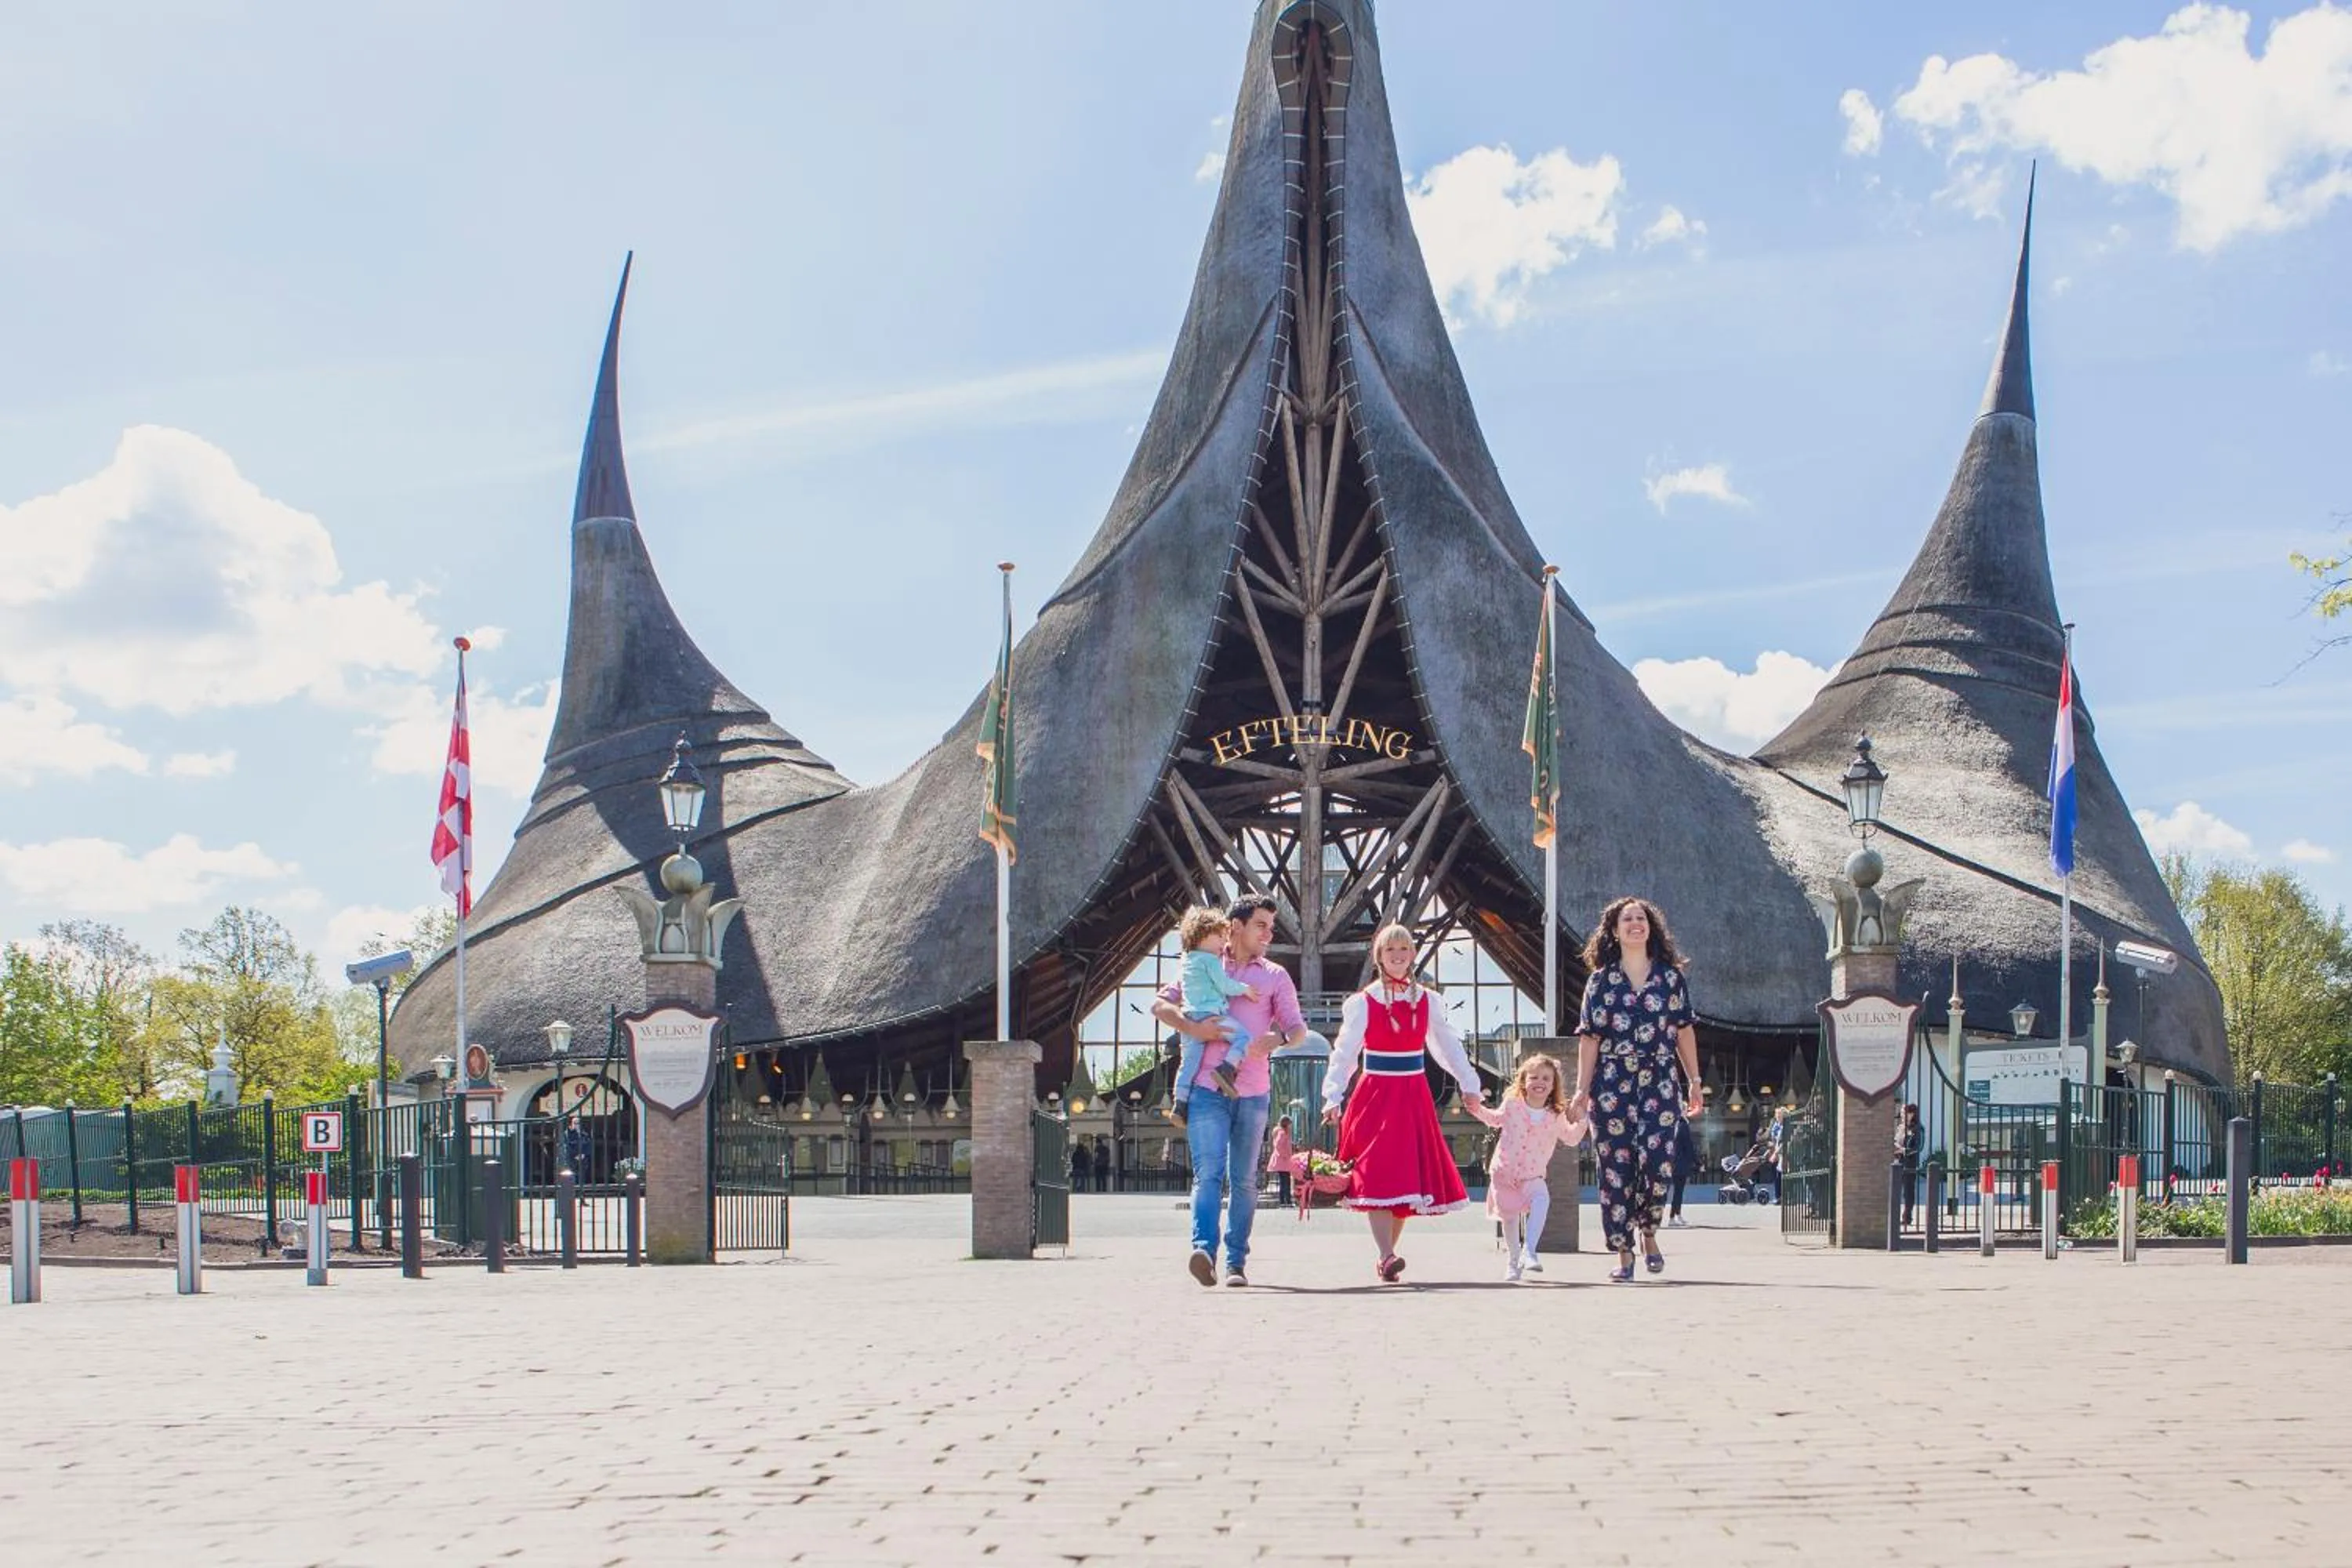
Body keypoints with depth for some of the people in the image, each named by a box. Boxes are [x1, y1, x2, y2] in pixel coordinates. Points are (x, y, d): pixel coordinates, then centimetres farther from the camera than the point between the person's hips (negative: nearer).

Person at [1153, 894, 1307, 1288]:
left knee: (1244, 1180, 5)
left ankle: (1236, 1262, 10)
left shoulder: (1275, 977, 16)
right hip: (1207, 1089, -2)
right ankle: (1204, 1249, -29)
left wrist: (1277, 1038, -16)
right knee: (1208, 1172, -16)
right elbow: (1160, 1005, 8)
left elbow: (1298, 1028, 8)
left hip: (1253, 1092, 2)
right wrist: (1191, 1028, -10)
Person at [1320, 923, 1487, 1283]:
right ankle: (1387, 1257, -20)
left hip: (1415, 1098, 4)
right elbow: (1344, 1052, -4)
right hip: (1376, 1097, -4)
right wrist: (1333, 1097, -14)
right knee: (1378, 1176, -14)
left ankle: (1386, 1255, 14)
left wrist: (1470, 1085, 5)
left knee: (1410, 1174, 3)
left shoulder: (1426, 1002, 8)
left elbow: (1448, 1046, 13)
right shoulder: (1363, 1003, -1)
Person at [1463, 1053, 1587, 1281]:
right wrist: (1477, 1110, 5)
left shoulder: (1556, 1116, -4)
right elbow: (1496, 1119, 18)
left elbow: (1571, 1138, 10)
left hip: (1532, 1176, -1)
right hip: (1503, 1172, 1)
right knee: (1509, 1216, 6)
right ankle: (1515, 1261, 29)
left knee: (1541, 1199, -31)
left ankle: (1528, 1251, -32)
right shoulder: (1512, 1105, -3)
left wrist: (1581, 1121, -5)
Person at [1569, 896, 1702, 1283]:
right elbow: (1589, 1038, 4)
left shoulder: (1670, 976, 9)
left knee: (1658, 1162, -13)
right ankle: (1623, 1253, 6)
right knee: (1616, 1167, -2)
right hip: (1612, 1085, 0)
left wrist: (1695, 1083, 8)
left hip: (1659, 1083, 0)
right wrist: (1582, 1090, -2)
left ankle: (1648, 1232, 12)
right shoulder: (1600, 980, 7)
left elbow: (1684, 1032, 11)